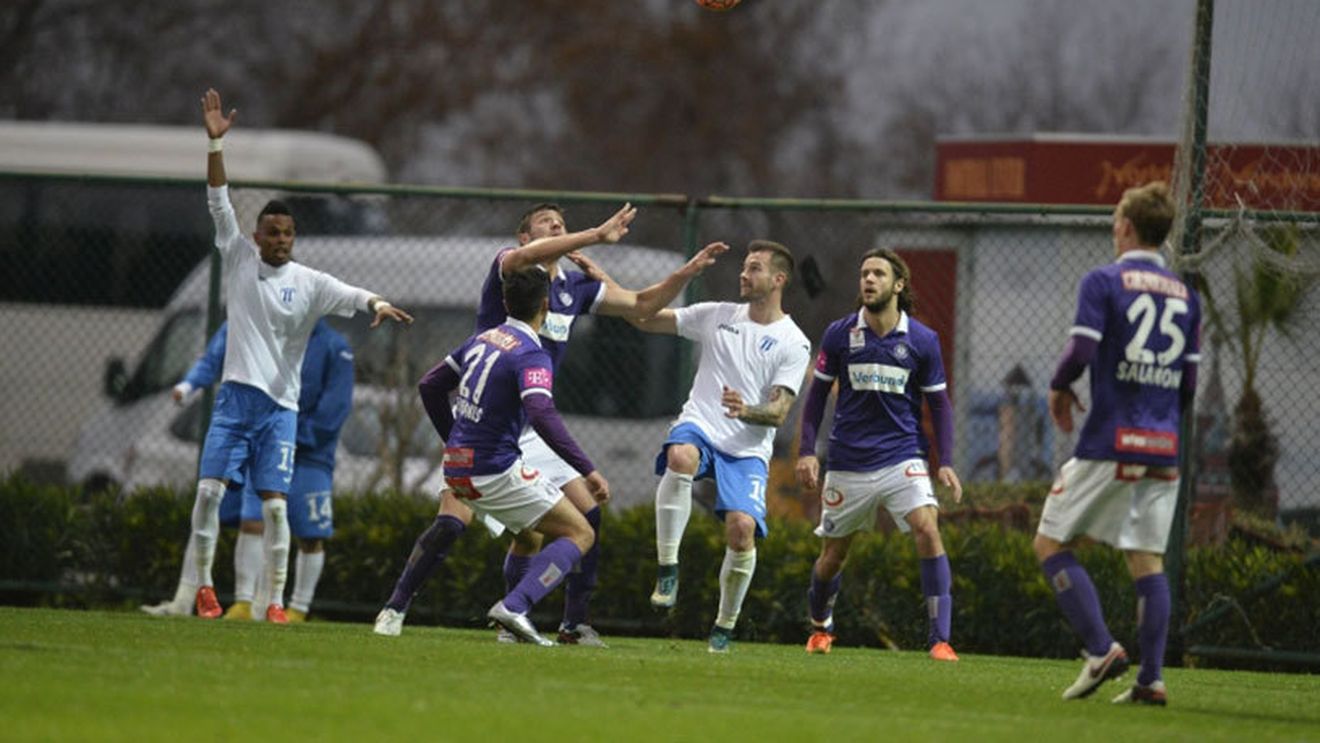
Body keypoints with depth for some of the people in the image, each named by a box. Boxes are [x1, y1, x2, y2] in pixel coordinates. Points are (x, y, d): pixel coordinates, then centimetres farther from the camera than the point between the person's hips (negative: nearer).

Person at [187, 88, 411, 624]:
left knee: (274, 503, -5)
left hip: (281, 405, -1)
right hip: (236, 396, 1)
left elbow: (348, 294, -16)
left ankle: (276, 600, -1)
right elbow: (220, 202, -1)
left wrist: (378, 304, -39)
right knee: (210, 488, -9)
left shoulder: (309, 283, 1)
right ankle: (205, 584, 4)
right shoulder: (240, 260, 5)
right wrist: (215, 142, -10)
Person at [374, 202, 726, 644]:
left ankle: (574, 625, 7)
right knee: (451, 524, -16)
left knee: (587, 517, -2)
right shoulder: (506, 267, -8)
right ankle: (395, 608, -2)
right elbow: (526, 257, -33)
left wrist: (689, 271, 4)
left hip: (532, 432, 7)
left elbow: (643, 305, 18)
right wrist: (598, 236, -35)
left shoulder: (575, 288, 11)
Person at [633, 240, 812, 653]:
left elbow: (779, 413, -5)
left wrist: (746, 412, -27)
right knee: (680, 456, -36)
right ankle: (667, 568, -29)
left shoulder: (794, 344, 2)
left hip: (748, 450, -1)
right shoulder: (717, 316, 11)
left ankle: (725, 626, 3)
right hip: (699, 429, 1)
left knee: (742, 527, -20)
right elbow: (647, 319, 13)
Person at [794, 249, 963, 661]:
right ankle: (820, 627, 40)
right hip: (847, 464, 1)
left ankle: (940, 638, -21)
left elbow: (939, 403, 5)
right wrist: (807, 451, -1)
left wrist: (945, 463, -4)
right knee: (833, 553, 10)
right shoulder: (839, 334, -2)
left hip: (902, 458, -1)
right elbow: (817, 393, 7)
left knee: (927, 531, -22)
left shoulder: (922, 340, -3)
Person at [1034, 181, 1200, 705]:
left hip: (1109, 442, -5)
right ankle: (1150, 678, -1)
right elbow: (1189, 383, 13)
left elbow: (1081, 351, -15)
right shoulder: (1185, 296, 13)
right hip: (1163, 447, 5)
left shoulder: (1104, 282, -4)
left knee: (1051, 545, 4)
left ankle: (1101, 649, -10)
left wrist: (1059, 388, 4)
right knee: (1147, 560, 7)